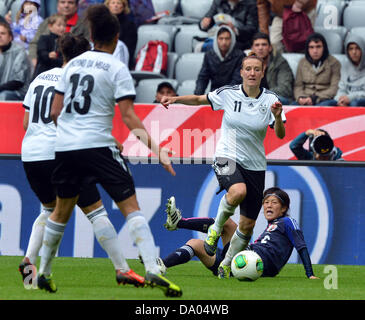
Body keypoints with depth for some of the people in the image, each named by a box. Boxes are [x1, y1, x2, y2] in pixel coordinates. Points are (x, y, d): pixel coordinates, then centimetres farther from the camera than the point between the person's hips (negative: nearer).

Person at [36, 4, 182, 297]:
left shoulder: (73, 64, 12)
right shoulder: (117, 68, -3)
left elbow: (55, 112, 14)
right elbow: (128, 116, -11)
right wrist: (156, 148, -11)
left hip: (65, 147, 5)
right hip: (98, 145, -5)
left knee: (62, 210, 20)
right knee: (131, 206, -6)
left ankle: (43, 273, 27)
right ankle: (152, 270, -20)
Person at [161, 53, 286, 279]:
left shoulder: (270, 99, -4)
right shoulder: (228, 94, -3)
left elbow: (280, 135, -10)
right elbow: (199, 99, 12)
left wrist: (278, 117, -29)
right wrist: (175, 99, -3)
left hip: (255, 165, 2)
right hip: (227, 158, -2)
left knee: (247, 225, 4)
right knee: (238, 191, -36)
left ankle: (226, 266, 25)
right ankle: (216, 228, -10)